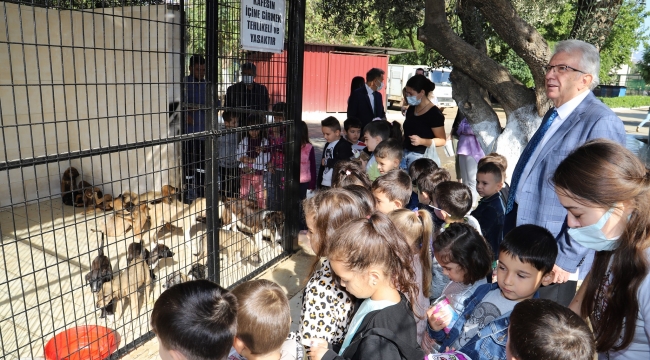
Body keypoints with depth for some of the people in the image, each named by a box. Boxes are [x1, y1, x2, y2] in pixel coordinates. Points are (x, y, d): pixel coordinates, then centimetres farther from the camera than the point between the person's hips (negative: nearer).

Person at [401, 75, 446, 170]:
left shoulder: (434, 113, -12)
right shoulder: (411, 109, 10)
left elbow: (442, 140, -14)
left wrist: (422, 141, -27)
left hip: (421, 157, -6)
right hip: (405, 153, 7)